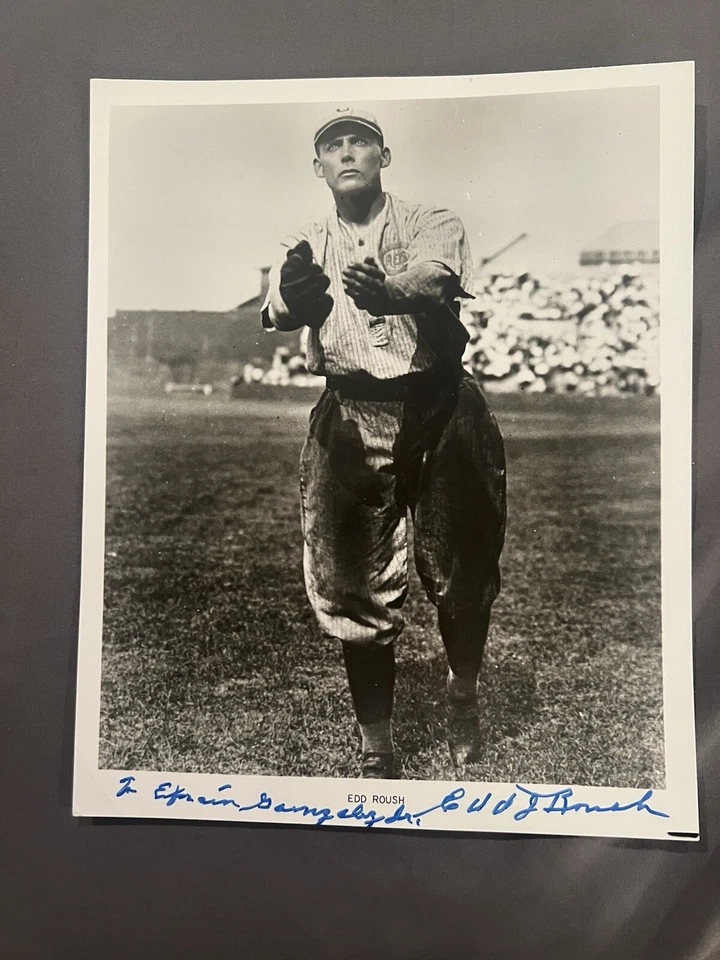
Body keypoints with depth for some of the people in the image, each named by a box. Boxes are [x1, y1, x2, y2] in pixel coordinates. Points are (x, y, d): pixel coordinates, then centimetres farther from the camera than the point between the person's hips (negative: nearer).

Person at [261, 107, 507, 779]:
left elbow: (435, 277, -22)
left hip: (441, 409, -1)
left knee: (463, 573, 5)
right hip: (350, 418, 1)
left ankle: (463, 699, 35)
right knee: (355, 586, 1)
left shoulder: (431, 225, 3)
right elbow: (280, 310, -14)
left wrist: (388, 292, -46)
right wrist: (293, 297, -40)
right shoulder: (304, 250, 8)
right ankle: (376, 751, 17)